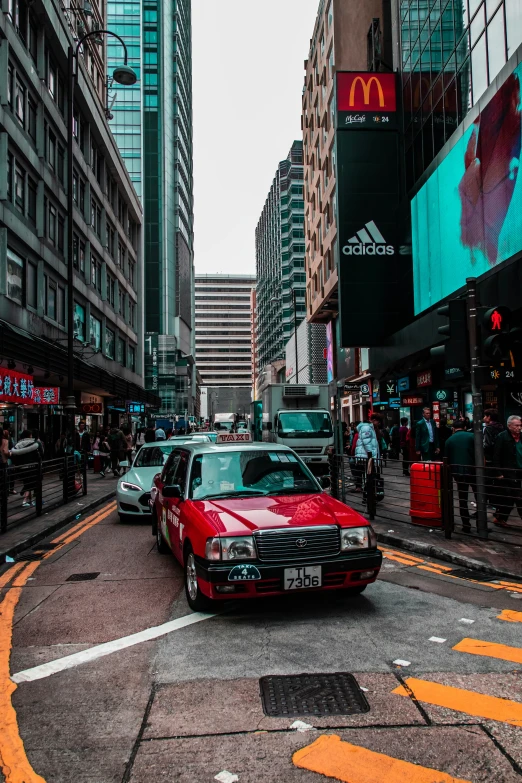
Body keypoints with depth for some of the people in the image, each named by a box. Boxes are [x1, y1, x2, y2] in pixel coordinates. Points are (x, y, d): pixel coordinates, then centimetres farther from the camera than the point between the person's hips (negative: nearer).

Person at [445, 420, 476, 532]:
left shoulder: (449, 440, 5)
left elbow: (448, 459, 9)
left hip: (458, 473, 2)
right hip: (473, 471, -2)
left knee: (462, 500, 10)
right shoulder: (472, 436, -3)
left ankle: (466, 526, 9)